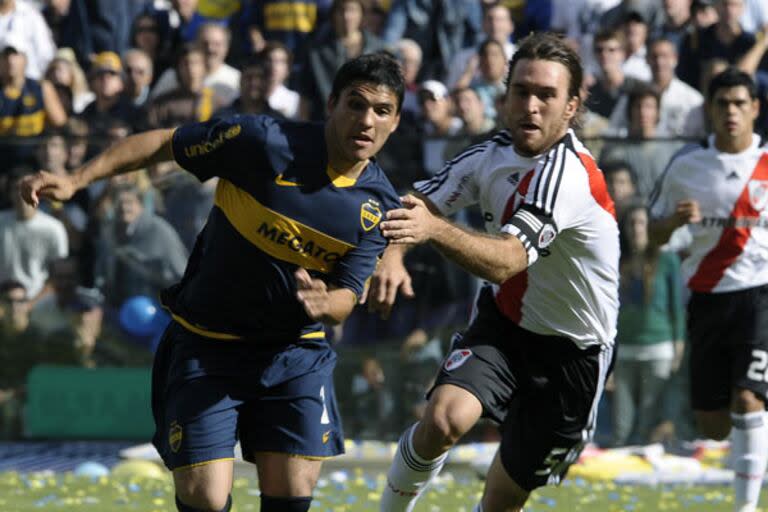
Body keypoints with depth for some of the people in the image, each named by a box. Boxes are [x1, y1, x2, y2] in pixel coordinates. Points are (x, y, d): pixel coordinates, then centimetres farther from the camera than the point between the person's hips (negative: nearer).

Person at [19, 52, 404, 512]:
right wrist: (76, 181, -14)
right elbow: (163, 144, -8)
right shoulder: (265, 142, -19)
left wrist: (325, 302, -32)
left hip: (295, 351, 3)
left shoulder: (380, 206, -8)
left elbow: (347, 297, -7)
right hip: (206, 346, -3)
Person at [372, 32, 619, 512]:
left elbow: (507, 261, -41)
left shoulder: (567, 174, -28)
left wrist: (435, 229, -58)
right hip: (503, 322, 4)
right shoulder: (493, 154, -6)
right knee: (445, 417, -27)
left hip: (571, 349, -4)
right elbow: (417, 204, 0)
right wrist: (390, 254, -23)